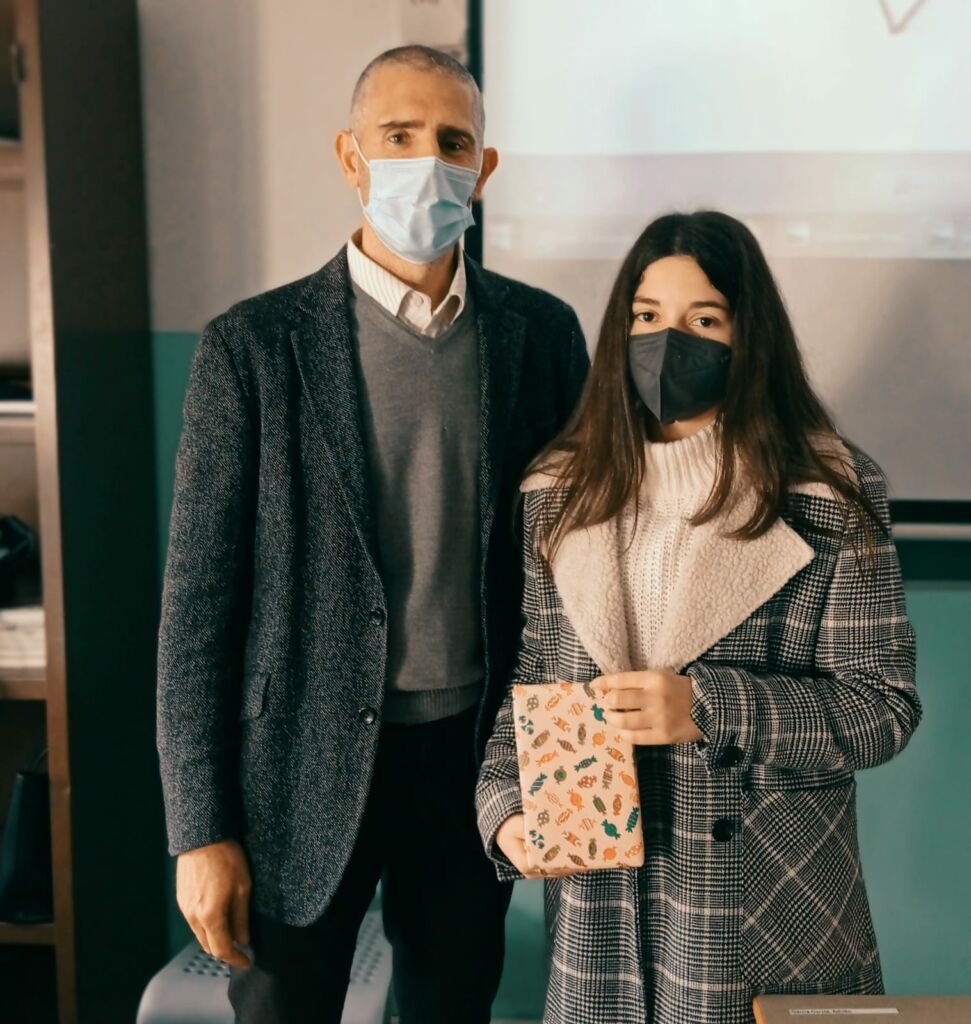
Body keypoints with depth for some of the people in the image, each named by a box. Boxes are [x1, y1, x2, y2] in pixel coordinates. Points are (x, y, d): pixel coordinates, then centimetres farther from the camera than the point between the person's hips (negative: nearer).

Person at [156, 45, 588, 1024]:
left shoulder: (541, 331, 1)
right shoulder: (253, 345, -8)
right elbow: (198, 602, -7)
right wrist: (200, 828, -8)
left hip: (476, 759, 3)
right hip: (305, 769, -2)